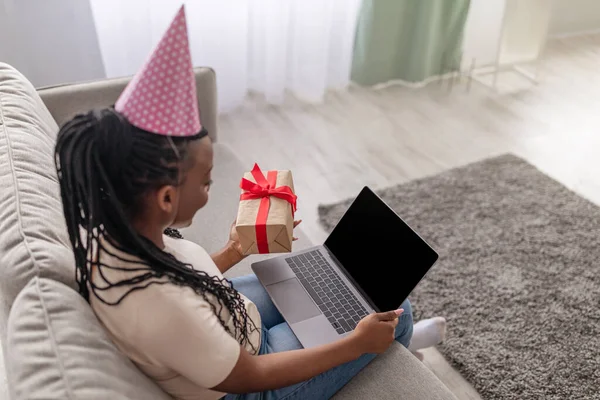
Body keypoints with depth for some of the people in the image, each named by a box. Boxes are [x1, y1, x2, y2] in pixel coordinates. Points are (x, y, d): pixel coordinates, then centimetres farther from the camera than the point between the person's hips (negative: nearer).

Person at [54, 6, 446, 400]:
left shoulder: (110, 233, -19)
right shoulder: (162, 307, -43)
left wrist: (232, 253, 9)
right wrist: (357, 343, -19)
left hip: (222, 326, 7)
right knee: (394, 308, 4)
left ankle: (396, 340, 46)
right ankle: (391, 347, 41)